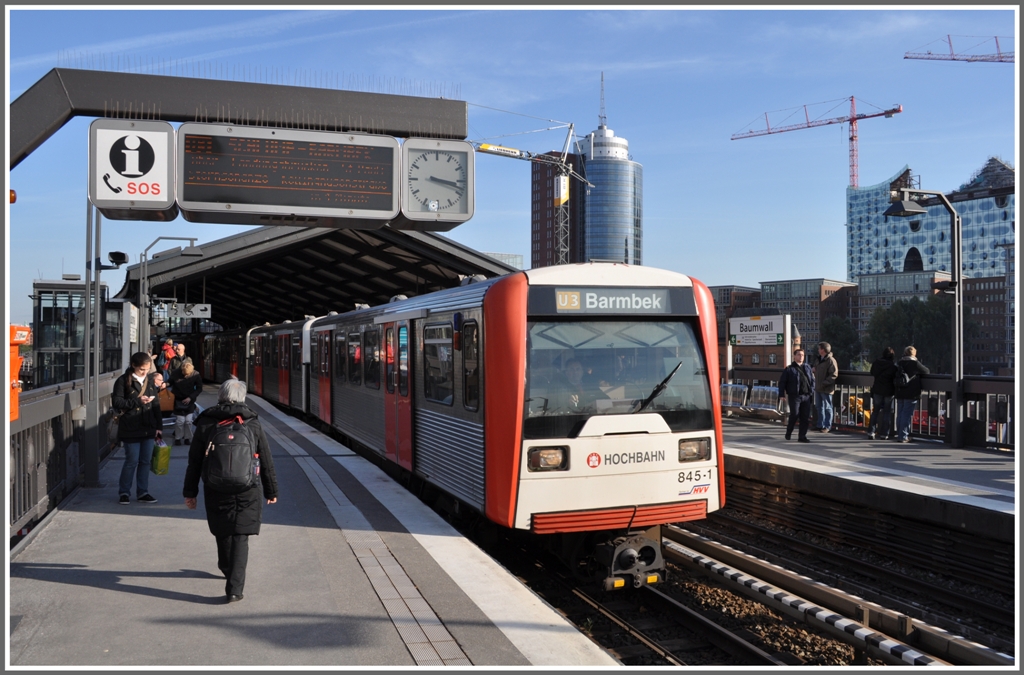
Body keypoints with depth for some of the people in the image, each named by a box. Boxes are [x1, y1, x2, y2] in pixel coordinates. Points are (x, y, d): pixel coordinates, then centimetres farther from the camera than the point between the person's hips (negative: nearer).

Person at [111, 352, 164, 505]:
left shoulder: (149, 382, 10)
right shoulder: (123, 381, -6)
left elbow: (156, 405, 12)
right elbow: (116, 403, -11)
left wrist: (159, 426, 7)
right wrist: (137, 401, -17)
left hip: (148, 429, 5)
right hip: (131, 429, -5)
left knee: (145, 461, 9)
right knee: (132, 461, 1)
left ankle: (142, 493, 19)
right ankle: (123, 492, 17)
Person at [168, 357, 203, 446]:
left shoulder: (196, 375, -14)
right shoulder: (176, 374, -16)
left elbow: (199, 389, -7)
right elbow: (170, 382, 1)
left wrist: (190, 397, -15)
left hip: (189, 401, 1)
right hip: (179, 400, -1)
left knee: (188, 420, 2)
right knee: (180, 420, -3)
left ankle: (187, 438, 18)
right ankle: (178, 438, 14)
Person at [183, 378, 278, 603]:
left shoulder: (205, 423, 0)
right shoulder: (253, 423, -1)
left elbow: (194, 462, 2)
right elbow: (266, 462, 4)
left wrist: (190, 492, 11)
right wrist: (271, 491, 15)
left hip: (216, 491, 1)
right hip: (248, 492, -1)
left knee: (223, 533, 22)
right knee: (240, 538, 1)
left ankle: (228, 569, 45)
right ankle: (234, 587, -7)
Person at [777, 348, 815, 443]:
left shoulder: (807, 367, 14)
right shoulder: (789, 369, 1)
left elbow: (812, 380, 17)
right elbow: (782, 382, 1)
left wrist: (812, 391, 6)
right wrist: (781, 394, -4)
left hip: (806, 396, 4)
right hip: (794, 396, -4)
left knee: (806, 417, 2)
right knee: (794, 415, -7)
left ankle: (802, 436, 11)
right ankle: (788, 433, 15)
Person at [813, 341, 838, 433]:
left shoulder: (830, 360, -16)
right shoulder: (819, 359, 13)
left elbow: (834, 375, -20)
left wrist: (824, 383, -22)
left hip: (826, 389, -9)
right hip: (818, 388, 9)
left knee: (827, 408, 1)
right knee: (819, 406, 15)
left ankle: (828, 426, 9)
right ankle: (820, 425, 25)